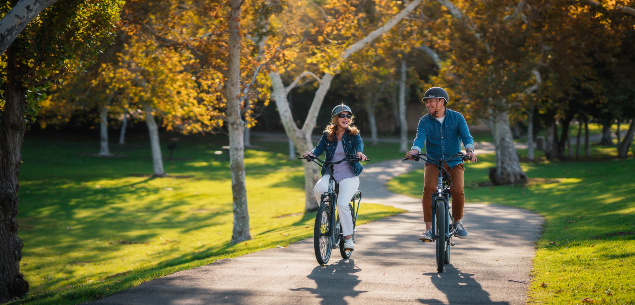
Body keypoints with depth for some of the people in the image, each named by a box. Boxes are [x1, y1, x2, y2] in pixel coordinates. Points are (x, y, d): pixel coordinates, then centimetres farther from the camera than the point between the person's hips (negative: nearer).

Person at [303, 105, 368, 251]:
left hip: (349, 176, -2)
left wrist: (359, 152, -40)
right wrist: (311, 153, -27)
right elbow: (320, 147, -3)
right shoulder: (327, 135, 8)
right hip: (331, 174, 2)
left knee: (342, 204, -23)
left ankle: (349, 238, -9)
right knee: (318, 189, -31)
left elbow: (359, 144, -16)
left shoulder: (353, 134, 3)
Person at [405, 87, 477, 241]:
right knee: (428, 188, -26)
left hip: (454, 162, 0)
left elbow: (466, 136, -13)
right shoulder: (425, 121, -2)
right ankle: (428, 228, -19)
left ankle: (457, 221, 7)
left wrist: (469, 150, -34)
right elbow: (420, 138, -18)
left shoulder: (457, 117, -2)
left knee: (458, 190, -22)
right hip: (433, 162, 1)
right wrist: (414, 151, -40)